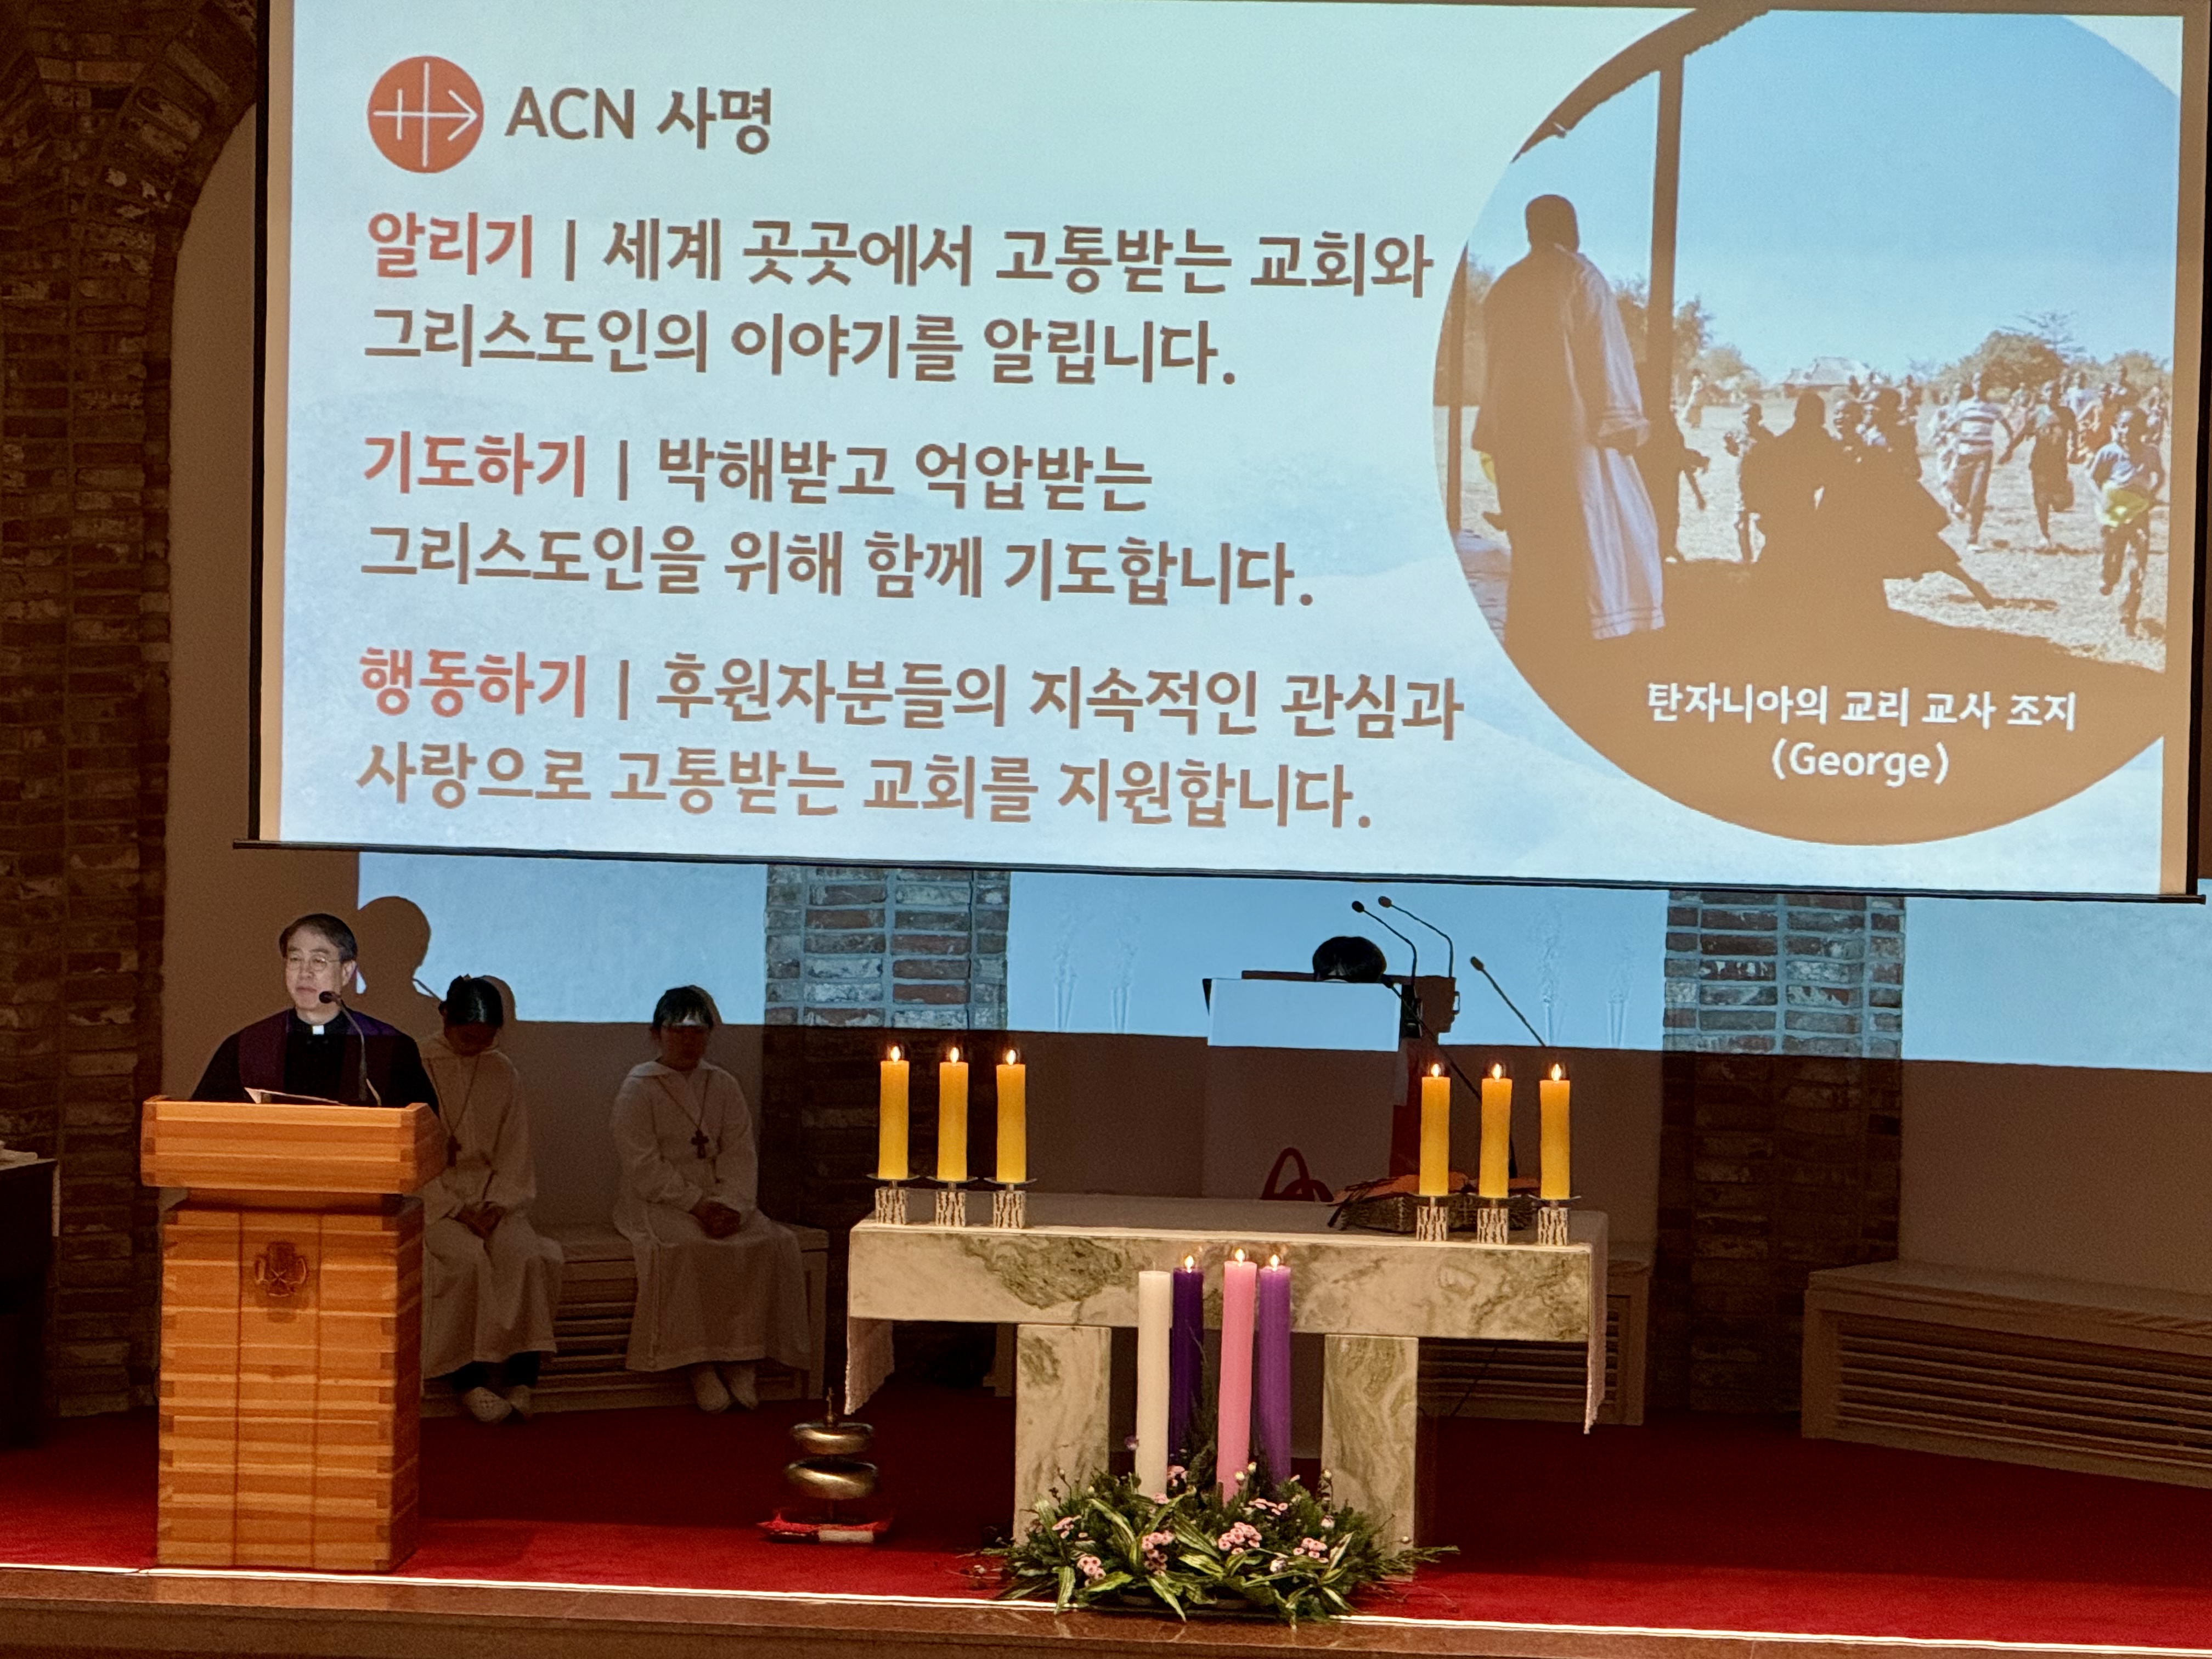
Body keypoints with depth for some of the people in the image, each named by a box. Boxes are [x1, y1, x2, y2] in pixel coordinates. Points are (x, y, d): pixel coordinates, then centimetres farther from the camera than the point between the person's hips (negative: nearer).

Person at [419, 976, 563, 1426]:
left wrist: (497, 1204, -9)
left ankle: (520, 1378, -27)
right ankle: (468, 1380, -26)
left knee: (526, 1256, -27)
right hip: (431, 1198, -3)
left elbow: (515, 1154, 10)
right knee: (468, 1258, -32)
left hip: (493, 1198, 3)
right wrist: (458, 1209, -15)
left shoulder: (503, 1075, 11)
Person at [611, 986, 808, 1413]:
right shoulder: (639, 1089, 0)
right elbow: (644, 1168, -10)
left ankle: (740, 1358, -21)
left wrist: (732, 1205, -14)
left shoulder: (724, 1087, 14)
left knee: (772, 1244, -22)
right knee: (689, 1248, -35)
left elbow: (740, 1156, 5)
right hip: (656, 1202, -5)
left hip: (718, 1200, 5)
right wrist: (696, 1204, -20)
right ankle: (699, 1366, -27)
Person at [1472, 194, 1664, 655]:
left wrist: (1492, 436, 20)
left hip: (1516, 431, 6)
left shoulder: (1504, 288, 14)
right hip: (1573, 427, -6)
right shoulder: (1580, 278, -4)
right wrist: (1624, 423, -7)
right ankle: (1602, 640, -16)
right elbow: (1605, 355, -9)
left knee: (1534, 542, 8)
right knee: (1596, 530, -6)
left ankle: (1531, 648, 4)